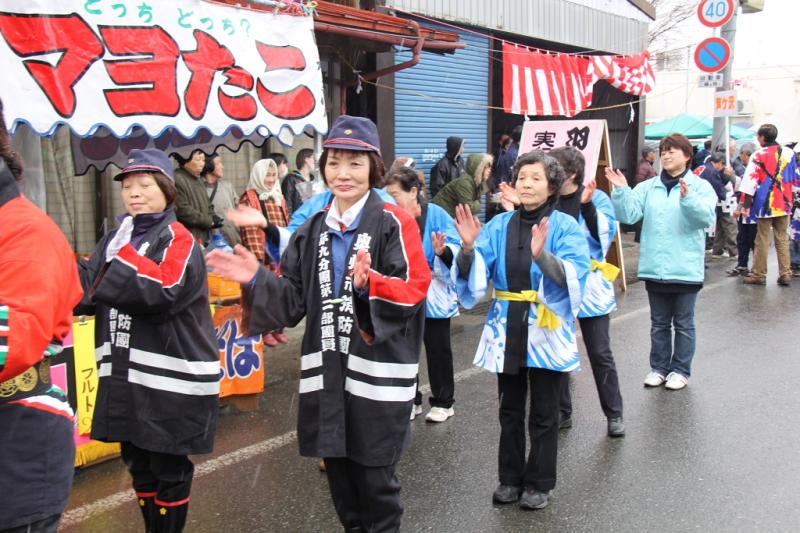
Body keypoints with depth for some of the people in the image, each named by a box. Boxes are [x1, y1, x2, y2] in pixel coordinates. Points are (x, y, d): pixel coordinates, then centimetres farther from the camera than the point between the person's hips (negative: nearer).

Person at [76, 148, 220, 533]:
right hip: (123, 379, 7)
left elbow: (165, 291, -25)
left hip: (171, 383, -7)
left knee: (169, 471, 7)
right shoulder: (115, 240, 12)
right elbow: (87, 293, 3)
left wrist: (122, 260, -20)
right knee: (139, 468, 19)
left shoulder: (179, 240, -8)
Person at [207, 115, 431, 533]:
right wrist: (256, 280, -6)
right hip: (325, 370, 6)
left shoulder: (394, 224, -7)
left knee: (374, 475, 4)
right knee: (337, 470, 16)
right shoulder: (313, 229, 10)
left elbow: (415, 290, -16)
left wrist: (371, 284, -32)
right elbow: (293, 299, 10)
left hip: (377, 371, -5)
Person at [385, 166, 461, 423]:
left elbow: (455, 253, -15)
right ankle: (410, 400, 27)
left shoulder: (436, 215, -13)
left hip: (433, 297, -4)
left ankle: (443, 402, 24)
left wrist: (442, 251, -34)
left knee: (437, 349, 9)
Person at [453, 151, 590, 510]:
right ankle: (511, 478, 28)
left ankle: (539, 483, 23)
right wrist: (469, 248, -23)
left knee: (543, 413, 8)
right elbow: (475, 274, -4)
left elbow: (572, 276, -20)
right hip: (507, 329, 3)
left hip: (546, 329, -3)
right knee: (510, 409, 14)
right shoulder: (500, 225, 3)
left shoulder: (565, 227, -6)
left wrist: (542, 255, -37)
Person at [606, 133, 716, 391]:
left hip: (685, 268, -3)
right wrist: (621, 191, -17)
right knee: (659, 323, 15)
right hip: (654, 268, 3)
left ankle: (680, 370, 21)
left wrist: (688, 199, -33)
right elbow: (628, 215, -3)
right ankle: (659, 367, 26)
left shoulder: (700, 186, -2)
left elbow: (707, 217, -18)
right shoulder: (648, 187, 7)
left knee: (683, 324, 9)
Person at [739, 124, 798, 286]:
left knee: (762, 240, 2)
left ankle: (759, 275, 7)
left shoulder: (758, 156, -9)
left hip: (765, 204, -4)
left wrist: (746, 205, -7)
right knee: (783, 239, 9)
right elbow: (796, 178, 12)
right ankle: (785, 275, 7)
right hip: (784, 203, 4)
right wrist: (791, 199, 22)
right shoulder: (789, 153, 6)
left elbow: (750, 182, -11)